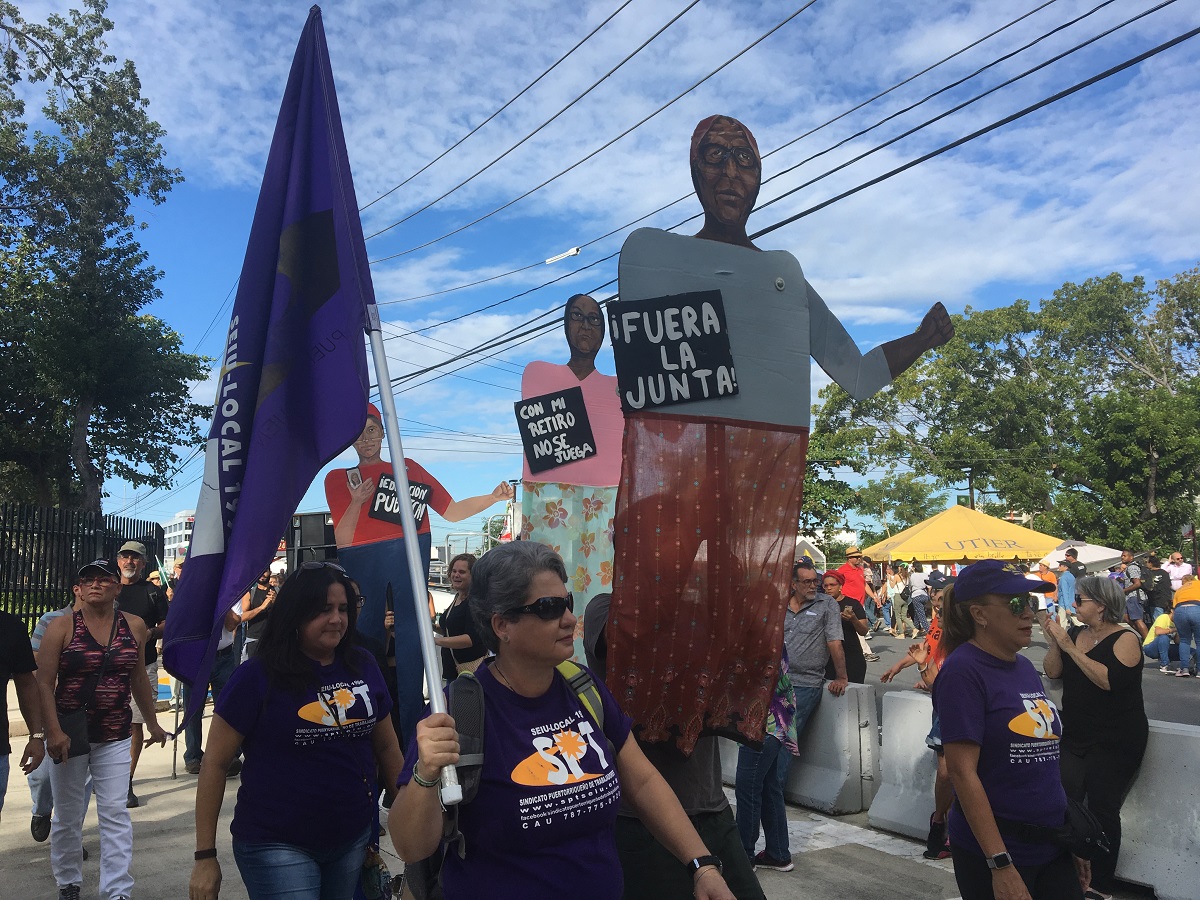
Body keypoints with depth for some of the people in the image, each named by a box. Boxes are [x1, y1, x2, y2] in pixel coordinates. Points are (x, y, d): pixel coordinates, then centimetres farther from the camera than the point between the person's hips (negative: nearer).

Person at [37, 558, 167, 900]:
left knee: (116, 814, -2)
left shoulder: (134, 626, 2)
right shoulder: (62, 626, -6)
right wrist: (53, 732, -19)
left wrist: (152, 724, 18)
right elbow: (44, 683, -9)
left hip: (115, 737, 1)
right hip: (69, 734, -1)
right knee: (67, 814, 13)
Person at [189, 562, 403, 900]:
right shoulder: (257, 676, -11)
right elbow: (215, 762, -7)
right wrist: (205, 856, -8)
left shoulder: (362, 665, 1)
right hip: (276, 846, -4)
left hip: (353, 840, 4)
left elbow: (387, 747, 10)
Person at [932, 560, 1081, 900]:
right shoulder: (963, 671, -16)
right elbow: (963, 772, -20)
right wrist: (1001, 866, -21)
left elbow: (1043, 758, 15)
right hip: (995, 853, -7)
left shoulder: (1025, 668, 8)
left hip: (1053, 846, 7)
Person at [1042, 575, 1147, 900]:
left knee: (1102, 810, -2)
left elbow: (1109, 680, -27)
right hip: (1074, 736, 6)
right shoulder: (1075, 633, 7)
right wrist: (1053, 641, -12)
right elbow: (1052, 672, 2)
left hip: (1115, 742, -6)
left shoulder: (1125, 639, -11)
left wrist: (1069, 647, -25)